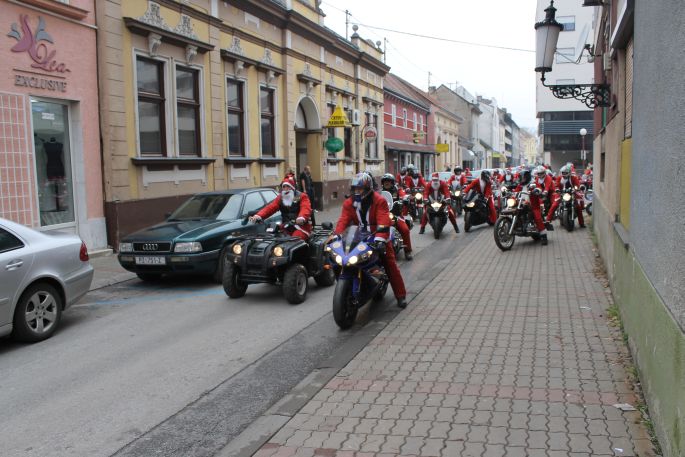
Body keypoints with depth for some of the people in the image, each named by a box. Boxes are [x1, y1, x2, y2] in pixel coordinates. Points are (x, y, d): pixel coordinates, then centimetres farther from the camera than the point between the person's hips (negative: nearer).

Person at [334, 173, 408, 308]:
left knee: (391, 265, -5)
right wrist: (336, 235, -29)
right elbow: (343, 221, -11)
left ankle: (401, 295, 5)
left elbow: (383, 222, -26)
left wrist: (380, 239, -41)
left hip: (376, 239, -3)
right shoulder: (349, 203, 1)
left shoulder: (379, 201, -12)